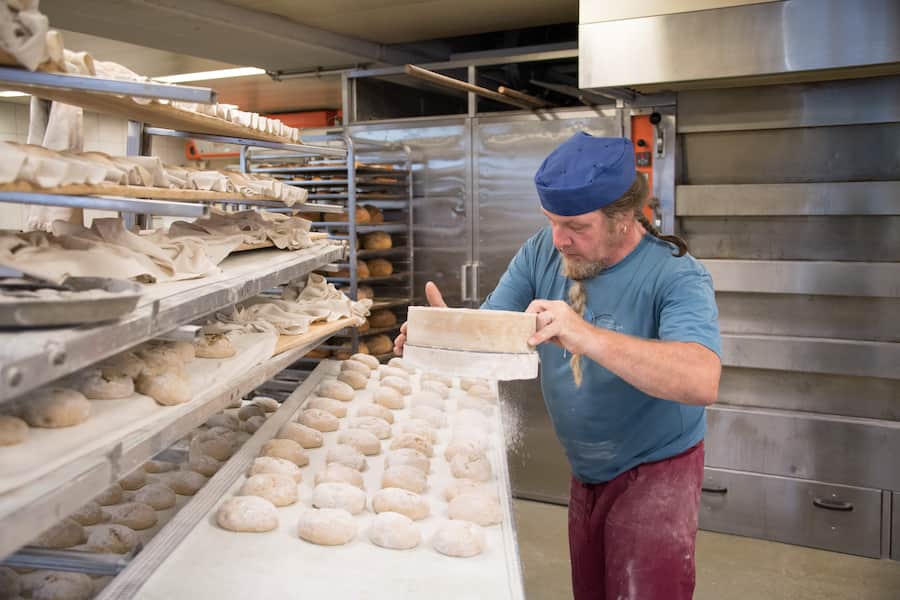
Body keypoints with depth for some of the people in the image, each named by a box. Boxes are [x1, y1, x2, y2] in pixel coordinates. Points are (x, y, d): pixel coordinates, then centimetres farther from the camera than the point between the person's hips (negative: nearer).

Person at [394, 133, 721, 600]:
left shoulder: (675, 277, -25)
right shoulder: (542, 253, -8)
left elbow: (701, 382, -40)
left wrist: (585, 335, -51)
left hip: (655, 473, -5)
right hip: (586, 472, 6)